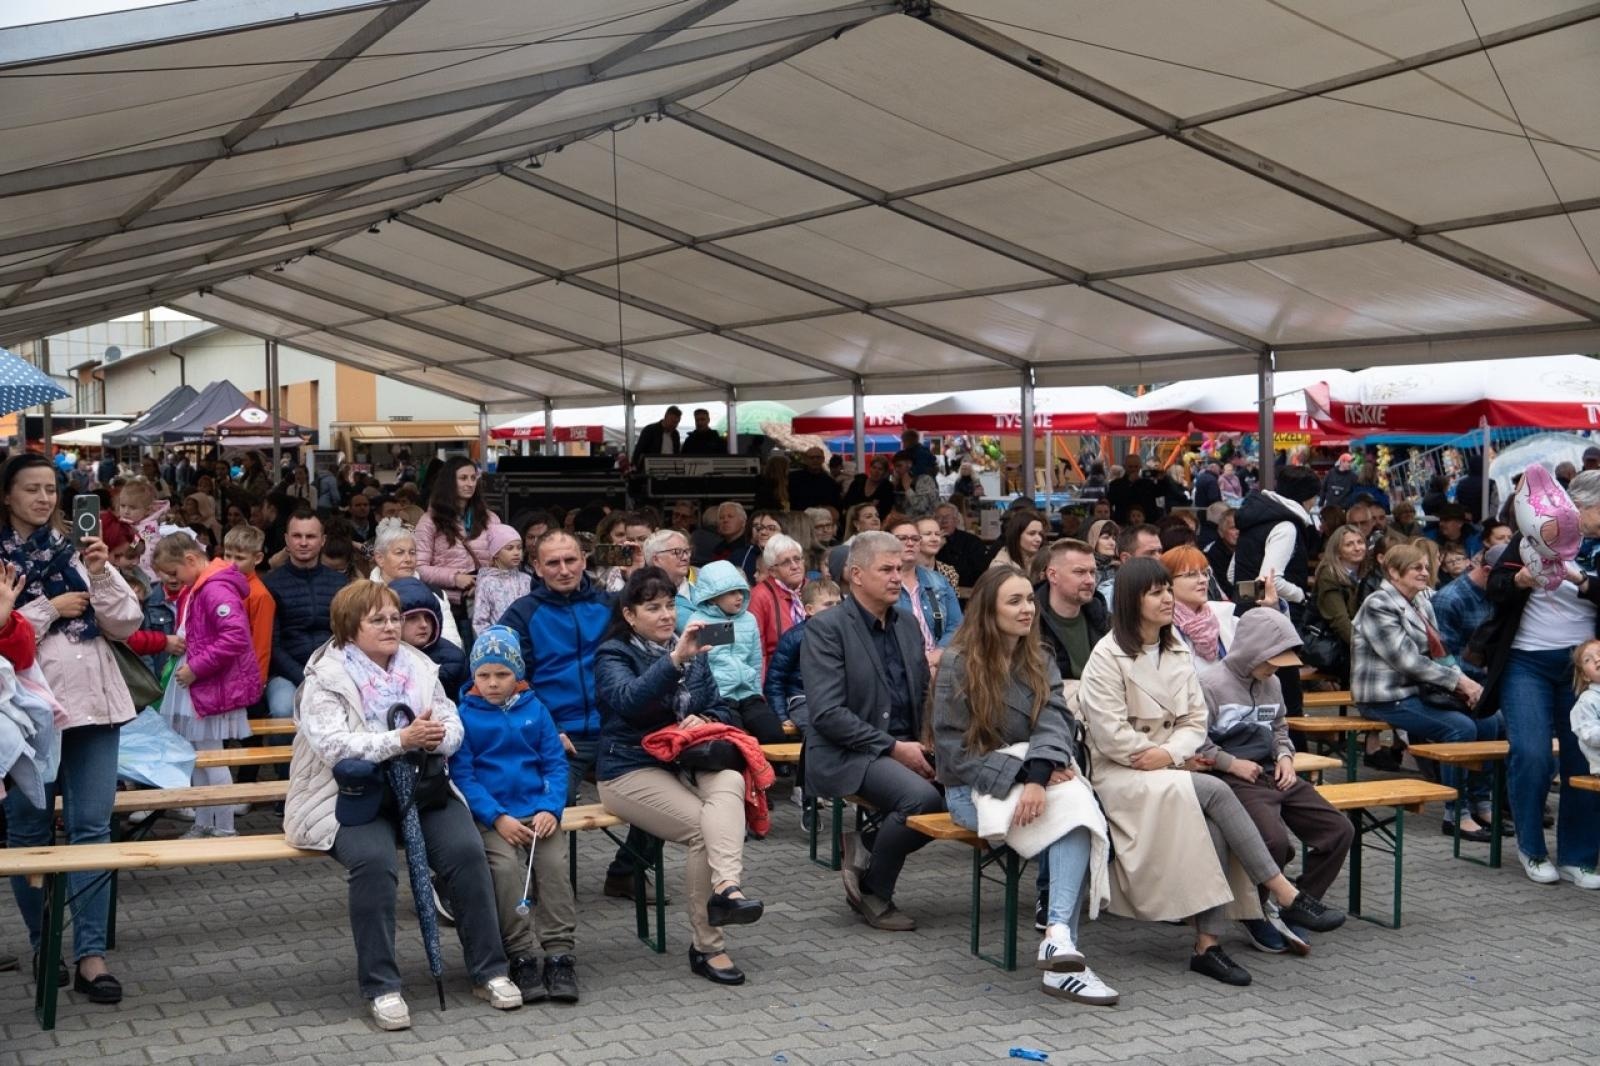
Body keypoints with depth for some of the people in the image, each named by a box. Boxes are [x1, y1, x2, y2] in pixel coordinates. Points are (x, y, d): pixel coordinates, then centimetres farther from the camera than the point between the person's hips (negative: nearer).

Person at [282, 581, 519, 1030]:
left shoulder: (418, 665, 12)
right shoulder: (325, 678, -5)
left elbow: (453, 725, 7)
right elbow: (334, 745, -19)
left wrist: (436, 736, -18)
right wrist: (402, 739, -29)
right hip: (354, 794, -4)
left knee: (467, 849, -21)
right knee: (374, 860, -33)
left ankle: (488, 971, -7)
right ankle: (380, 987, -21)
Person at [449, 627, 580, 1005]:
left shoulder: (535, 710, 9)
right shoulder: (464, 715, 2)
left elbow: (556, 764, 8)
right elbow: (462, 775, -3)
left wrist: (551, 809, -9)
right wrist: (498, 818, -14)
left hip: (538, 812, 2)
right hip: (491, 816, -2)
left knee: (554, 864, -21)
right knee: (506, 867, -26)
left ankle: (560, 953, -14)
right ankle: (521, 957, -17)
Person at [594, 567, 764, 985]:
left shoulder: (691, 651, 18)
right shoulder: (613, 655, -1)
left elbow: (719, 708, 18)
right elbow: (627, 700, -24)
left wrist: (703, 720, -6)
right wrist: (674, 660, -35)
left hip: (685, 763, 4)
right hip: (632, 770, -4)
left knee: (730, 781, -31)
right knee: (702, 827, -27)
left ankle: (726, 886, -50)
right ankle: (708, 945, -19)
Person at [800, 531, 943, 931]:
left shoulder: (907, 624, 13)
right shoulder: (825, 629, -9)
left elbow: (923, 692, 20)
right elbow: (827, 713, -18)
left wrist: (925, 741, -1)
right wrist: (893, 748, -20)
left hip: (904, 747, 7)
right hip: (846, 754, -7)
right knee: (922, 797, -30)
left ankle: (870, 847, 4)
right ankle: (871, 889, -5)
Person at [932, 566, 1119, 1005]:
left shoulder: (1040, 663, 11)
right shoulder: (958, 665, -3)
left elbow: (1052, 723, -8)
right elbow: (952, 750, -8)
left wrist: (1039, 776, -29)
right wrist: (1020, 772, -20)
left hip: (1031, 779, 4)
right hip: (974, 789, -4)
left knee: (1079, 812, -32)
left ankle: (1059, 935, -40)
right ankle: (1061, 943, -32)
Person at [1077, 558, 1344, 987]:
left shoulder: (1177, 652, 14)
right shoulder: (1108, 656, -6)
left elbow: (1196, 721, 11)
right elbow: (1109, 734, -13)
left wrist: (1170, 753, -9)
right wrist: (1155, 757, -10)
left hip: (1169, 771, 6)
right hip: (1119, 774, -6)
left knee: (1212, 823, -28)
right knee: (1215, 791, -29)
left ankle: (1208, 943, -28)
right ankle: (1286, 896, -27)